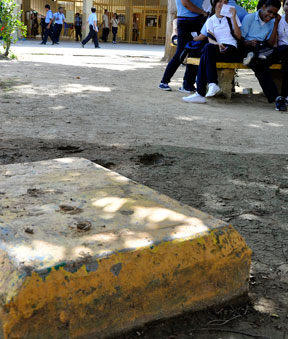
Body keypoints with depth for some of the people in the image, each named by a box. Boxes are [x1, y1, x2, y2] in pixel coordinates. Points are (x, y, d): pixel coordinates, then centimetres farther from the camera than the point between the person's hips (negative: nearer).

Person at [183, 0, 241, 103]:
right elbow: (210, 39, 2)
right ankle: (213, 84, -38)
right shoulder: (210, 20, 16)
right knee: (208, 47, -35)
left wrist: (233, 17, -4)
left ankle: (200, 93, -38)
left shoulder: (231, 16, 14)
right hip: (216, 49, 2)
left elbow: (238, 36, 3)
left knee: (205, 54, -32)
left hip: (231, 49, -2)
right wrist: (218, 44, -21)